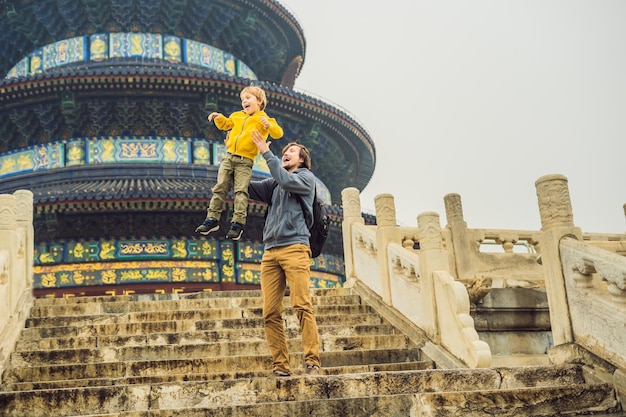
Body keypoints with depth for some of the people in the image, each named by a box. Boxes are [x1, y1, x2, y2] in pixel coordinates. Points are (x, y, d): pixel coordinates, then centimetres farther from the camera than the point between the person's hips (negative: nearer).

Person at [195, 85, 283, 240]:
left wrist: (268, 125, -31)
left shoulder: (263, 120, -1)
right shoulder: (237, 116, 16)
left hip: (245, 162, -5)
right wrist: (219, 118, 13)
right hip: (229, 157, 6)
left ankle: (238, 224, -7)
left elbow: (278, 133, -13)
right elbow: (225, 124, 33)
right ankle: (212, 219, 10)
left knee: (241, 191, -9)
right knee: (219, 188, 4)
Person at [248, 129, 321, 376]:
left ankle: (312, 361, -13)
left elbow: (285, 180, -9)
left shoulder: (306, 177, 11)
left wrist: (266, 152, -4)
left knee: (302, 305, -14)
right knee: (270, 312, -4)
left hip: (294, 247, -5)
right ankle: (280, 365, -3)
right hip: (270, 251, 5)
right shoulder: (274, 184, 27)